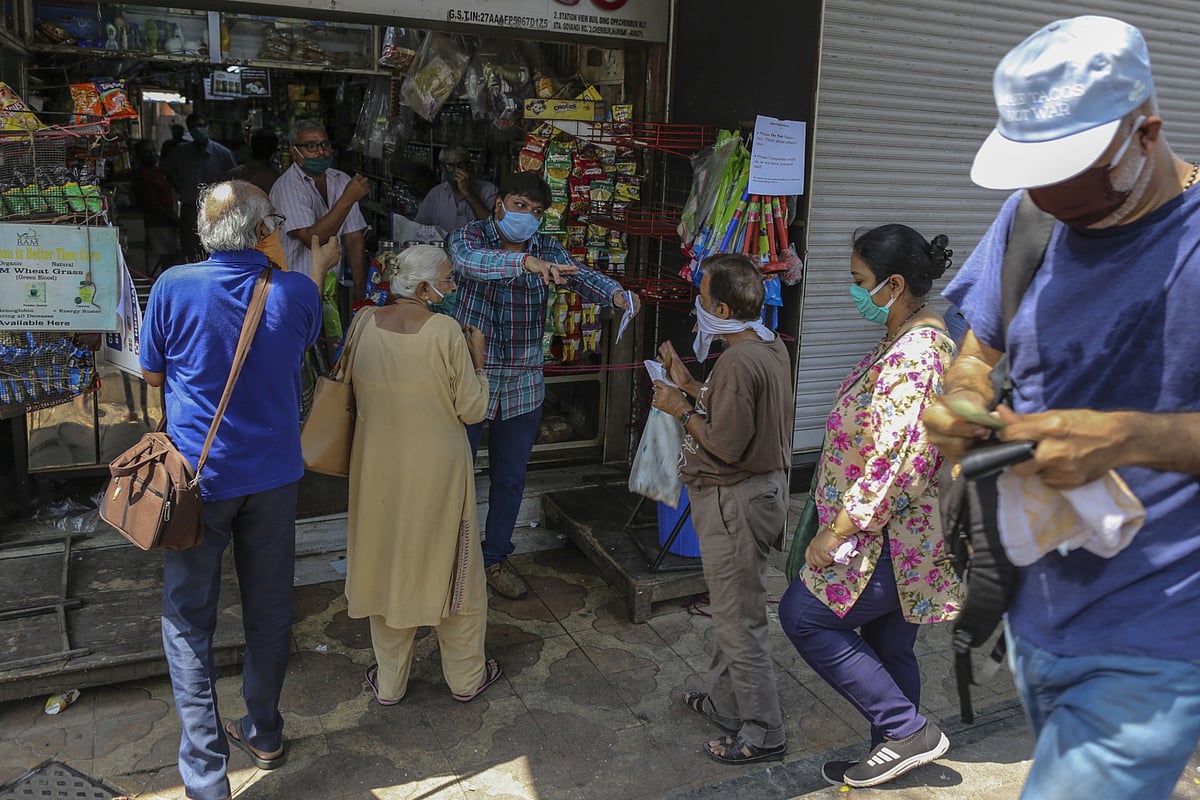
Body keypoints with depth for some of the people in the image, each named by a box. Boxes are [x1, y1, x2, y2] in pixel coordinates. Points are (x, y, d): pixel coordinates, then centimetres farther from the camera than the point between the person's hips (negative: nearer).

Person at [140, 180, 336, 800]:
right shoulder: (296, 291, -9)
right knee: (269, 609, 17)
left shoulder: (174, 288, -13)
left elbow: (151, 373, 0)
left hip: (197, 475, -2)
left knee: (188, 621, 10)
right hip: (273, 475, 2)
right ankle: (264, 734, 34)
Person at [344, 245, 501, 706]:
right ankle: (466, 677, 30)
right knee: (453, 569, 14)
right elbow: (473, 409, -11)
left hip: (378, 468, 4)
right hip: (437, 470, -4)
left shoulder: (364, 322, -6)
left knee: (386, 567, 18)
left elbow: (358, 394, 9)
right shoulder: (446, 331, -18)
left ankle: (389, 682, 31)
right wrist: (477, 358, 0)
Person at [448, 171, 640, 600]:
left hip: (522, 386, 4)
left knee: (511, 477, 14)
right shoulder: (469, 235, -6)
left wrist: (616, 294, -34)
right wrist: (525, 262, -46)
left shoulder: (546, 249, 4)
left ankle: (495, 557, 32)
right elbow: (468, 260, -30)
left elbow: (580, 276, -13)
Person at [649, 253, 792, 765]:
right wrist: (688, 385, 12)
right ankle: (725, 704, 39)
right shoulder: (771, 347, 7)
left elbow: (727, 445, -25)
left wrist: (682, 410, -12)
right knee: (729, 610, 23)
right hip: (762, 488, 11)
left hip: (736, 501, -11)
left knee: (740, 619, 3)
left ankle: (762, 733, 17)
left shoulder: (737, 362, -25)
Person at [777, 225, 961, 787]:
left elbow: (894, 463, -28)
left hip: (890, 536, -10)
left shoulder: (915, 354, -24)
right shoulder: (909, 339, 10)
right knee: (886, 645, 18)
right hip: (893, 535, 10)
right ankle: (894, 755, 33)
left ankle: (908, 731, 5)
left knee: (803, 614, -4)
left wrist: (836, 530, -21)